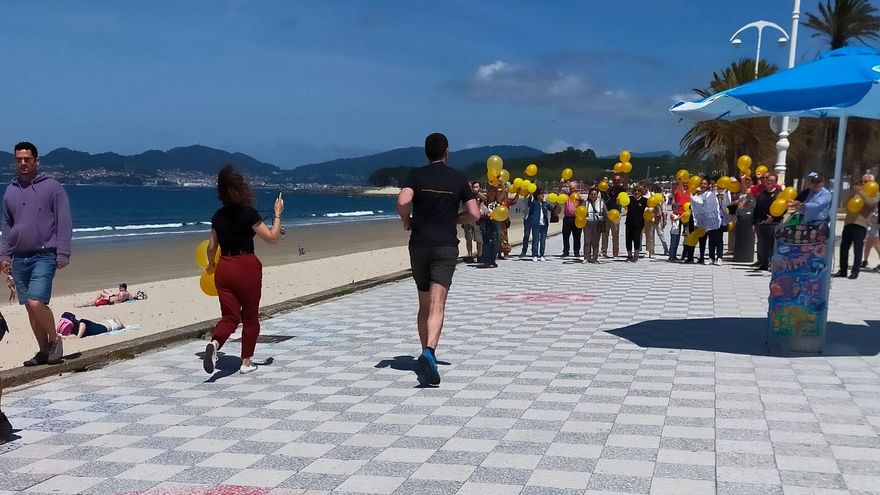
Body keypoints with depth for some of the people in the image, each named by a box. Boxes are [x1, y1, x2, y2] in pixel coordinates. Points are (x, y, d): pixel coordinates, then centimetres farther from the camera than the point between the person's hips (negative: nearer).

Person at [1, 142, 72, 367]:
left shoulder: (52, 187, -2)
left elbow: (64, 223, -4)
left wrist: (63, 253, -10)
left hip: (44, 255, -5)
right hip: (19, 258, 6)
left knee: (36, 302, -18)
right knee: (30, 308, 7)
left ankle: (55, 340, 5)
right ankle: (43, 351, 18)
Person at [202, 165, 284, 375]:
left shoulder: (218, 216, 6)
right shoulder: (248, 213, -11)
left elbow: (211, 247, 14)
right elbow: (272, 238, -9)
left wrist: (211, 265, 32)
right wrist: (278, 214, 2)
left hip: (224, 268, 4)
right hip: (247, 267, -4)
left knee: (229, 316, 6)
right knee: (250, 316, 12)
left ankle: (214, 343, -25)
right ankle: (246, 362, 17)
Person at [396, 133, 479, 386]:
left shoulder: (417, 175, 3)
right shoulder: (458, 178, 5)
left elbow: (403, 201, -16)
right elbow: (474, 214, 2)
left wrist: (406, 221, 3)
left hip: (419, 244, 2)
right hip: (446, 246, -2)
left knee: (424, 303, 16)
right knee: (437, 304, -11)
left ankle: (426, 353, 22)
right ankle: (429, 352, -31)